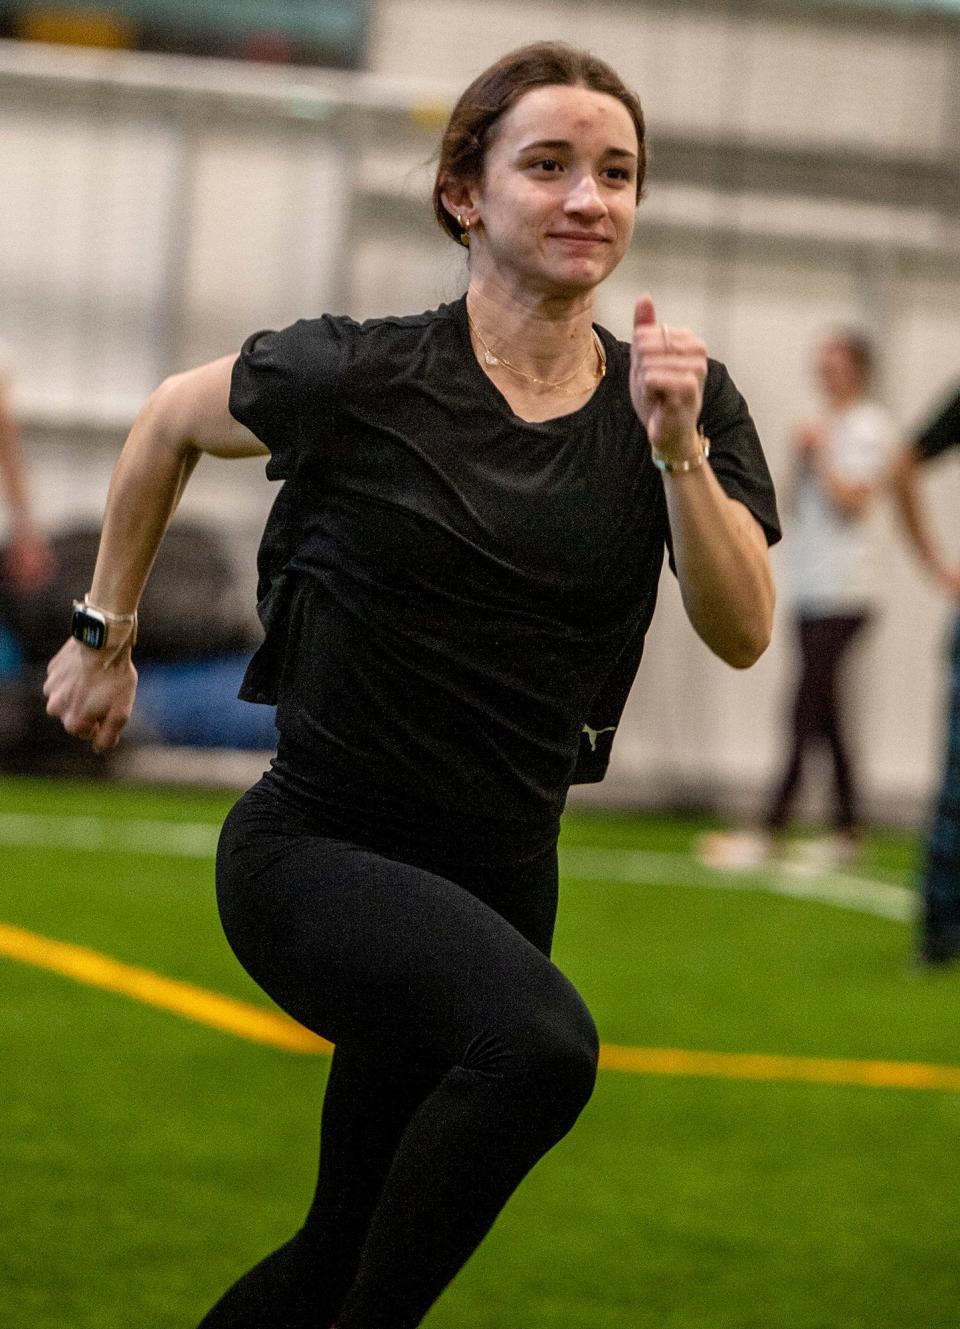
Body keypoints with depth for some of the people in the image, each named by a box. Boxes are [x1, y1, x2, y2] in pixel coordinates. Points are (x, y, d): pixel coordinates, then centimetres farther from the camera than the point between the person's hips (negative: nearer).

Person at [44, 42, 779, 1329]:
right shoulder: (366, 376, -10)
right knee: (539, 1041, -34)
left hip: (497, 875, 5)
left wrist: (678, 445, -21)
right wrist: (105, 634, 13)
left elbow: (742, 633, -8)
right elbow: (171, 421, 8)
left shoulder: (683, 399, 1)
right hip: (317, 851, -5)